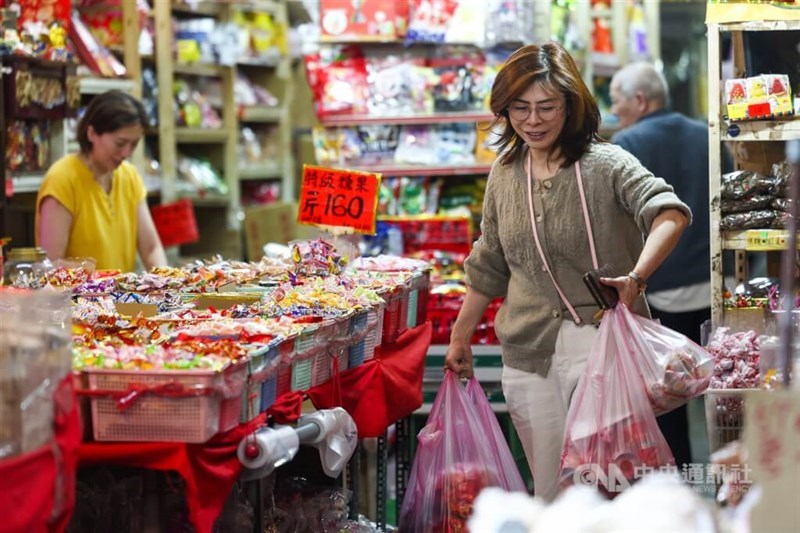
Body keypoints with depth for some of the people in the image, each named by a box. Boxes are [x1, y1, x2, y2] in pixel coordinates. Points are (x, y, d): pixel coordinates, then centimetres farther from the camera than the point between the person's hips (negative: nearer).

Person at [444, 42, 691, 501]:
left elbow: (669, 212, -24)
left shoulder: (605, 165, -7)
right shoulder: (505, 175, 11)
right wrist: (460, 339, 22)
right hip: (529, 355, 5)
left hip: (601, 346, -5)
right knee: (549, 489, 5)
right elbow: (488, 266, 21)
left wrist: (637, 276, -40)